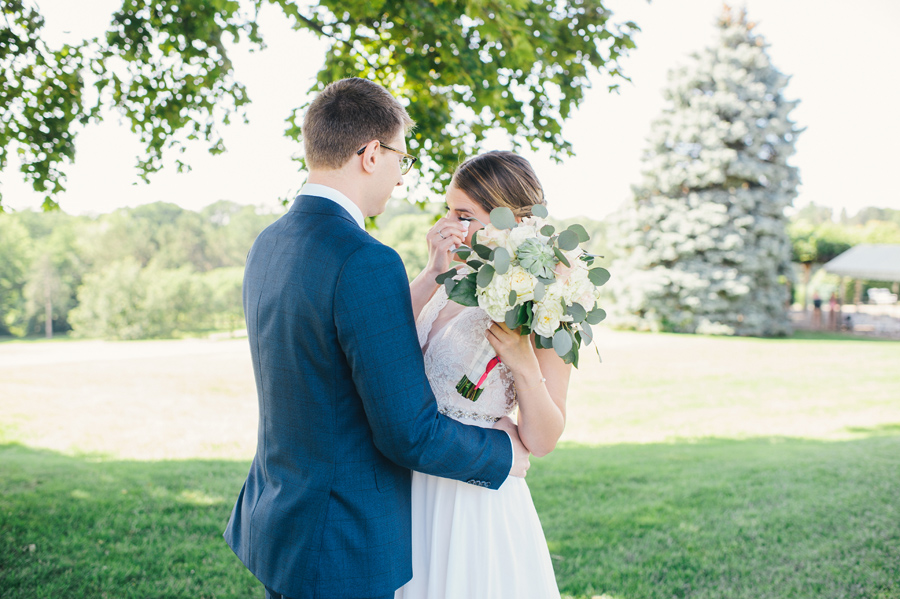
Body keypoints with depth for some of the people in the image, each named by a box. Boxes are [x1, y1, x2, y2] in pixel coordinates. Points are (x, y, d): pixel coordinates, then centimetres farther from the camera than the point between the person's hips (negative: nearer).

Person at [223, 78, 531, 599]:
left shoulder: (269, 244, 3)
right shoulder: (366, 263, -25)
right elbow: (411, 435, -24)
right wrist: (503, 452, -6)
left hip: (274, 519, 9)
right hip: (345, 549, -9)